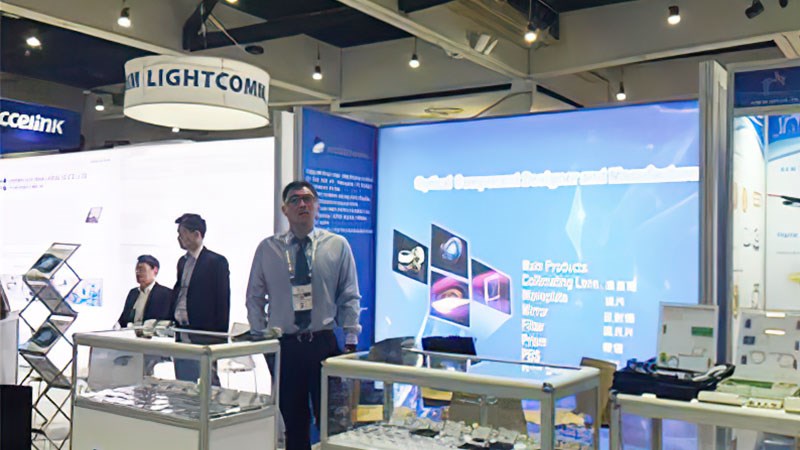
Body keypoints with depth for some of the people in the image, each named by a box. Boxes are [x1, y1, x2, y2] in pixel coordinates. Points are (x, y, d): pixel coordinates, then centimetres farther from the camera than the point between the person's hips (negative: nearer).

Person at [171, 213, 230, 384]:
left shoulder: (216, 261, -7)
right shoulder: (182, 261, 15)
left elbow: (223, 300, -9)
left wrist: (220, 336, -12)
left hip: (203, 335, -7)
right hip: (181, 335, 7)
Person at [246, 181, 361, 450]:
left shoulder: (337, 246, 3)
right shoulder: (267, 249, 4)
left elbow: (350, 297, 4)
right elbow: (254, 298, 10)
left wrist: (351, 341, -2)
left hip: (324, 343, -1)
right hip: (283, 346, 1)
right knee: (293, 421, 10)